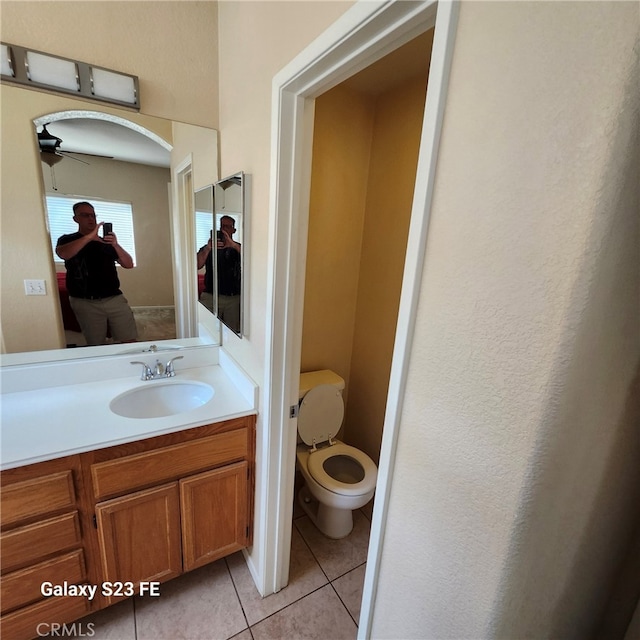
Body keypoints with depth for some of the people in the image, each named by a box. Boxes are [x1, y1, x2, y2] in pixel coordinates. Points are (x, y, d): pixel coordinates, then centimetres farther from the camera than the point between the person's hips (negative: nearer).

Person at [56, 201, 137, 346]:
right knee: (96, 346, 4)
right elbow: (62, 254, -17)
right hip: (86, 303, -1)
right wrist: (90, 236, -23)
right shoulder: (67, 239, 7)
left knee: (130, 341, -3)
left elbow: (129, 264, 2)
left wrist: (116, 245, -14)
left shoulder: (106, 241, 14)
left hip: (115, 298, 2)